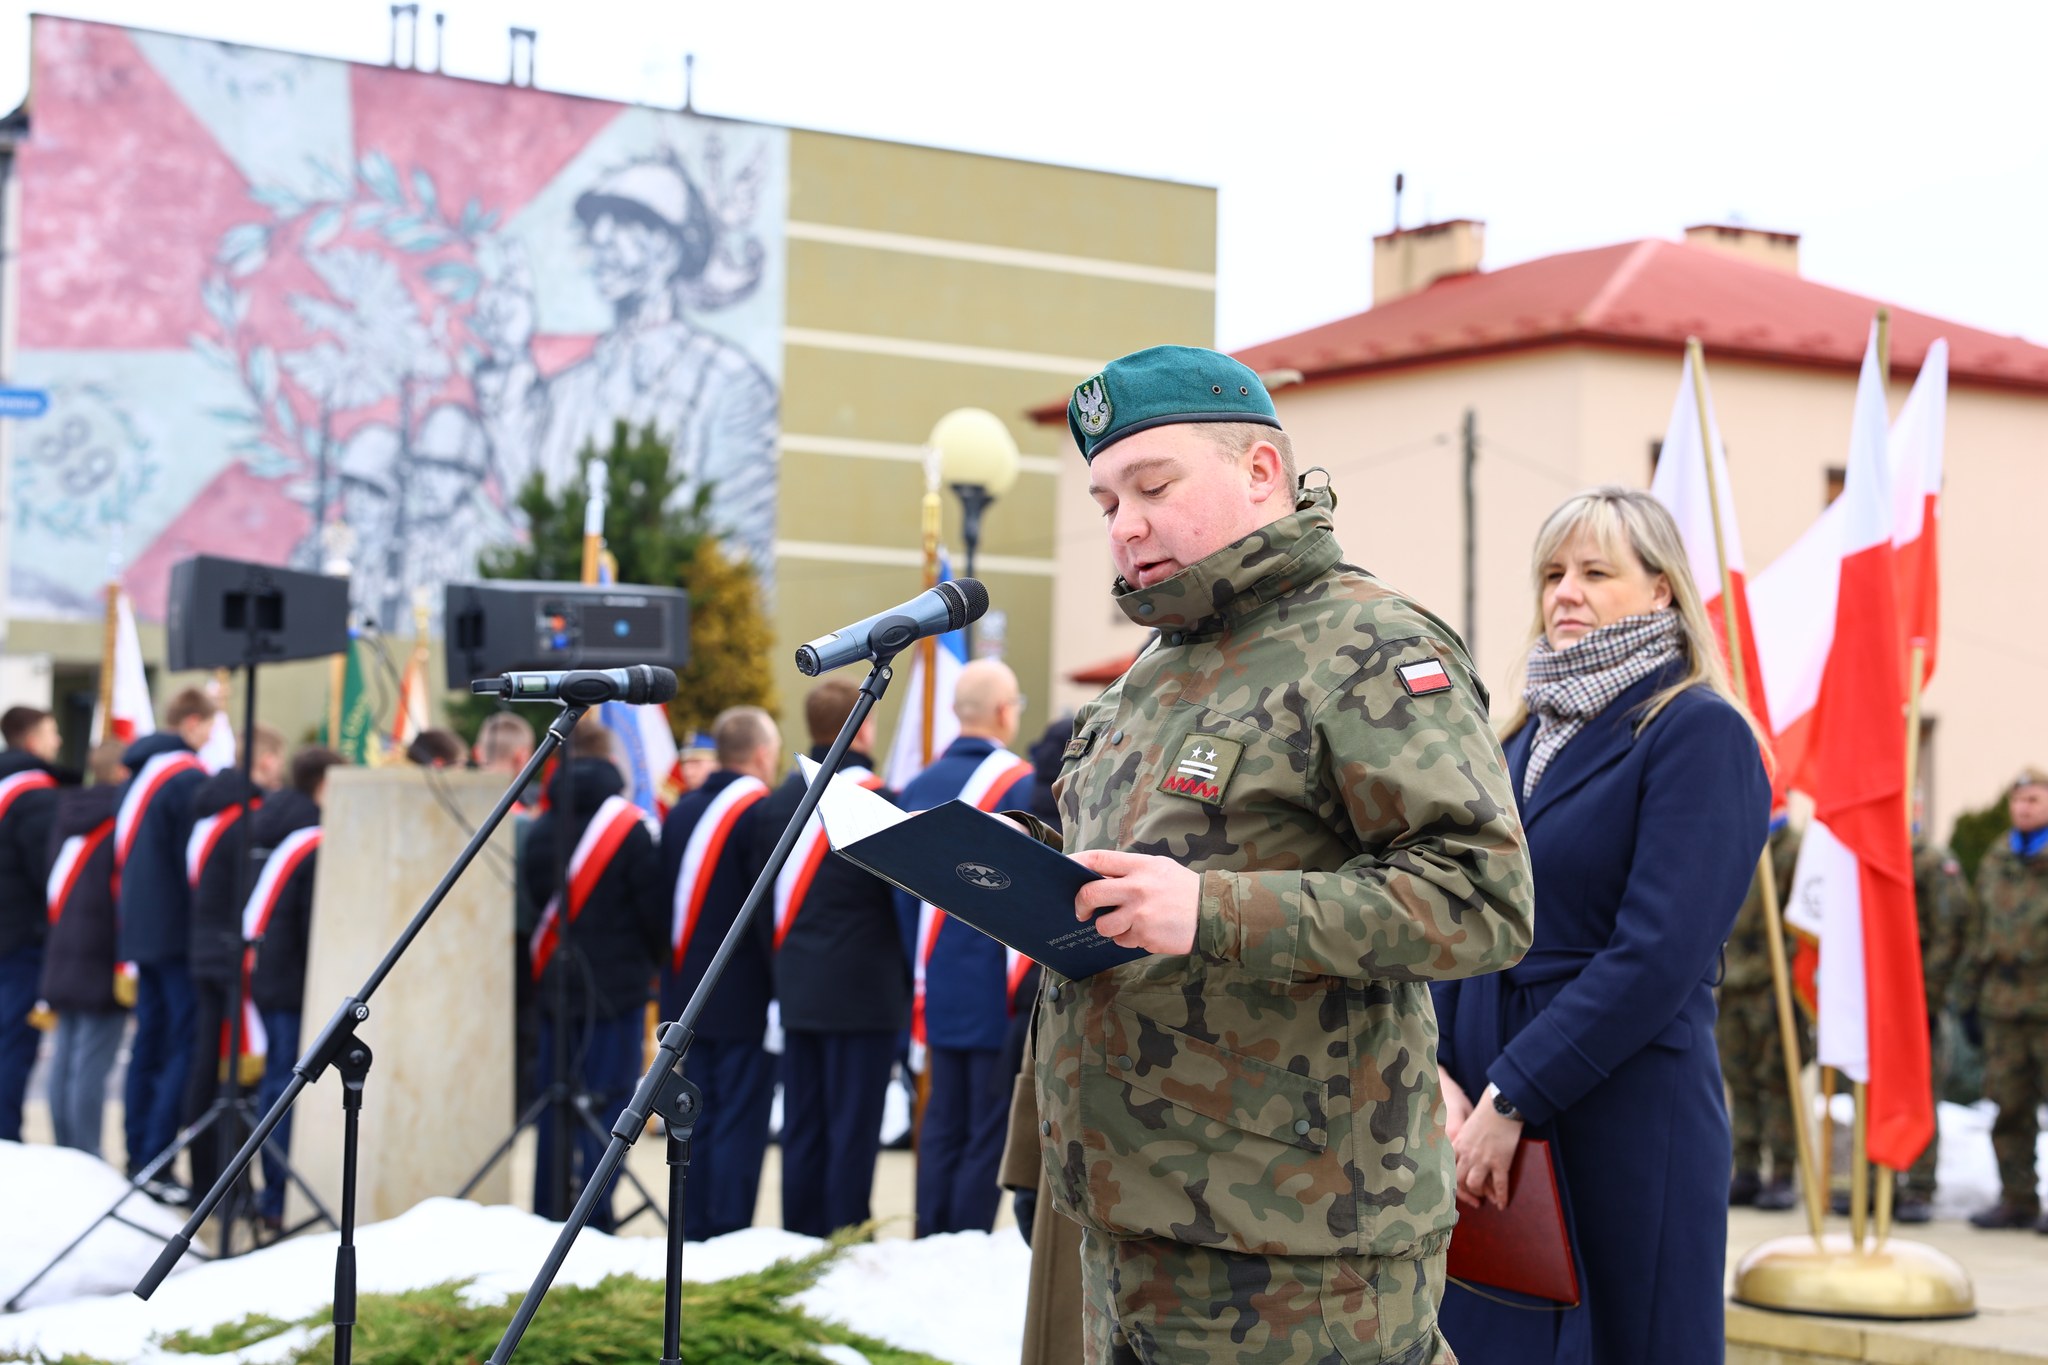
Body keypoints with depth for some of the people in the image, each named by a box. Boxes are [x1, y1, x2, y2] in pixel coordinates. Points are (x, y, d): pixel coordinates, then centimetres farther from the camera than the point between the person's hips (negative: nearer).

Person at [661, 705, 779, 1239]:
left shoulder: (681, 812, 9)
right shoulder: (761, 814, -14)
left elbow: (661, 904, 15)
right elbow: (772, 913, -16)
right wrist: (784, 989, -11)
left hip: (686, 995, 7)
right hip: (746, 1001, -7)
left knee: (697, 1120, 12)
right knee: (741, 1123, -3)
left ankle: (692, 1235, 16)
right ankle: (730, 1236, -3)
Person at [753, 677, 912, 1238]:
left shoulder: (779, 800, 7)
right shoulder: (878, 801, -11)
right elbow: (907, 894, -7)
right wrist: (907, 980, 6)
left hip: (797, 991, 6)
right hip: (864, 991, -6)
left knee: (802, 1124, 11)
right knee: (853, 1126, -2)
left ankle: (799, 1237, 16)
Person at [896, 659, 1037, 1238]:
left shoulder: (918, 788, 6)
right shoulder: (1021, 786, -12)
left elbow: (904, 895, 10)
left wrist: (920, 981, 17)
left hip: (938, 989, 6)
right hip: (998, 991, -6)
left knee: (942, 1123, 13)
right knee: (989, 1130, -1)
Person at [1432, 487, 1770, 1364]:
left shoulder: (1700, 733, -7)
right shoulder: (1526, 737, 15)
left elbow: (1658, 955, -16)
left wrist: (1514, 1098, -17)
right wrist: (1440, 1074, -5)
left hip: (1627, 1119, -6)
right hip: (1485, 1125, 6)